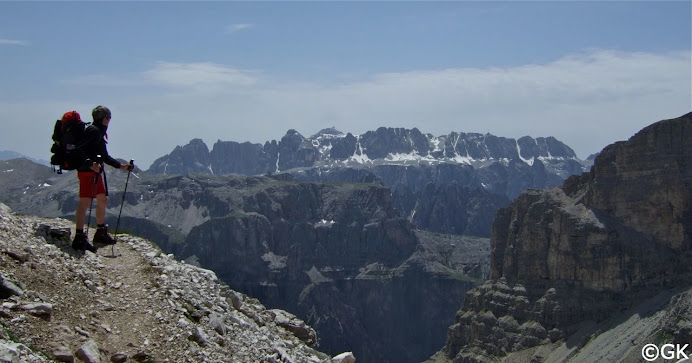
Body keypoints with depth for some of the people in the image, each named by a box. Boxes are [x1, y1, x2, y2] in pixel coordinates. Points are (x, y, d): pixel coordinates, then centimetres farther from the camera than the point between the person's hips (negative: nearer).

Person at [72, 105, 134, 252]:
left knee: (103, 199, 15)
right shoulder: (93, 130, -11)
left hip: (96, 172, 11)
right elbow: (80, 149, -21)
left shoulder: (101, 132, 20)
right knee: (85, 202, -10)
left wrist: (120, 166, 24)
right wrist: (90, 164, -32)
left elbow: (104, 156, 26)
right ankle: (79, 238, -8)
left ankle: (101, 233, 25)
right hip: (87, 171, -11)